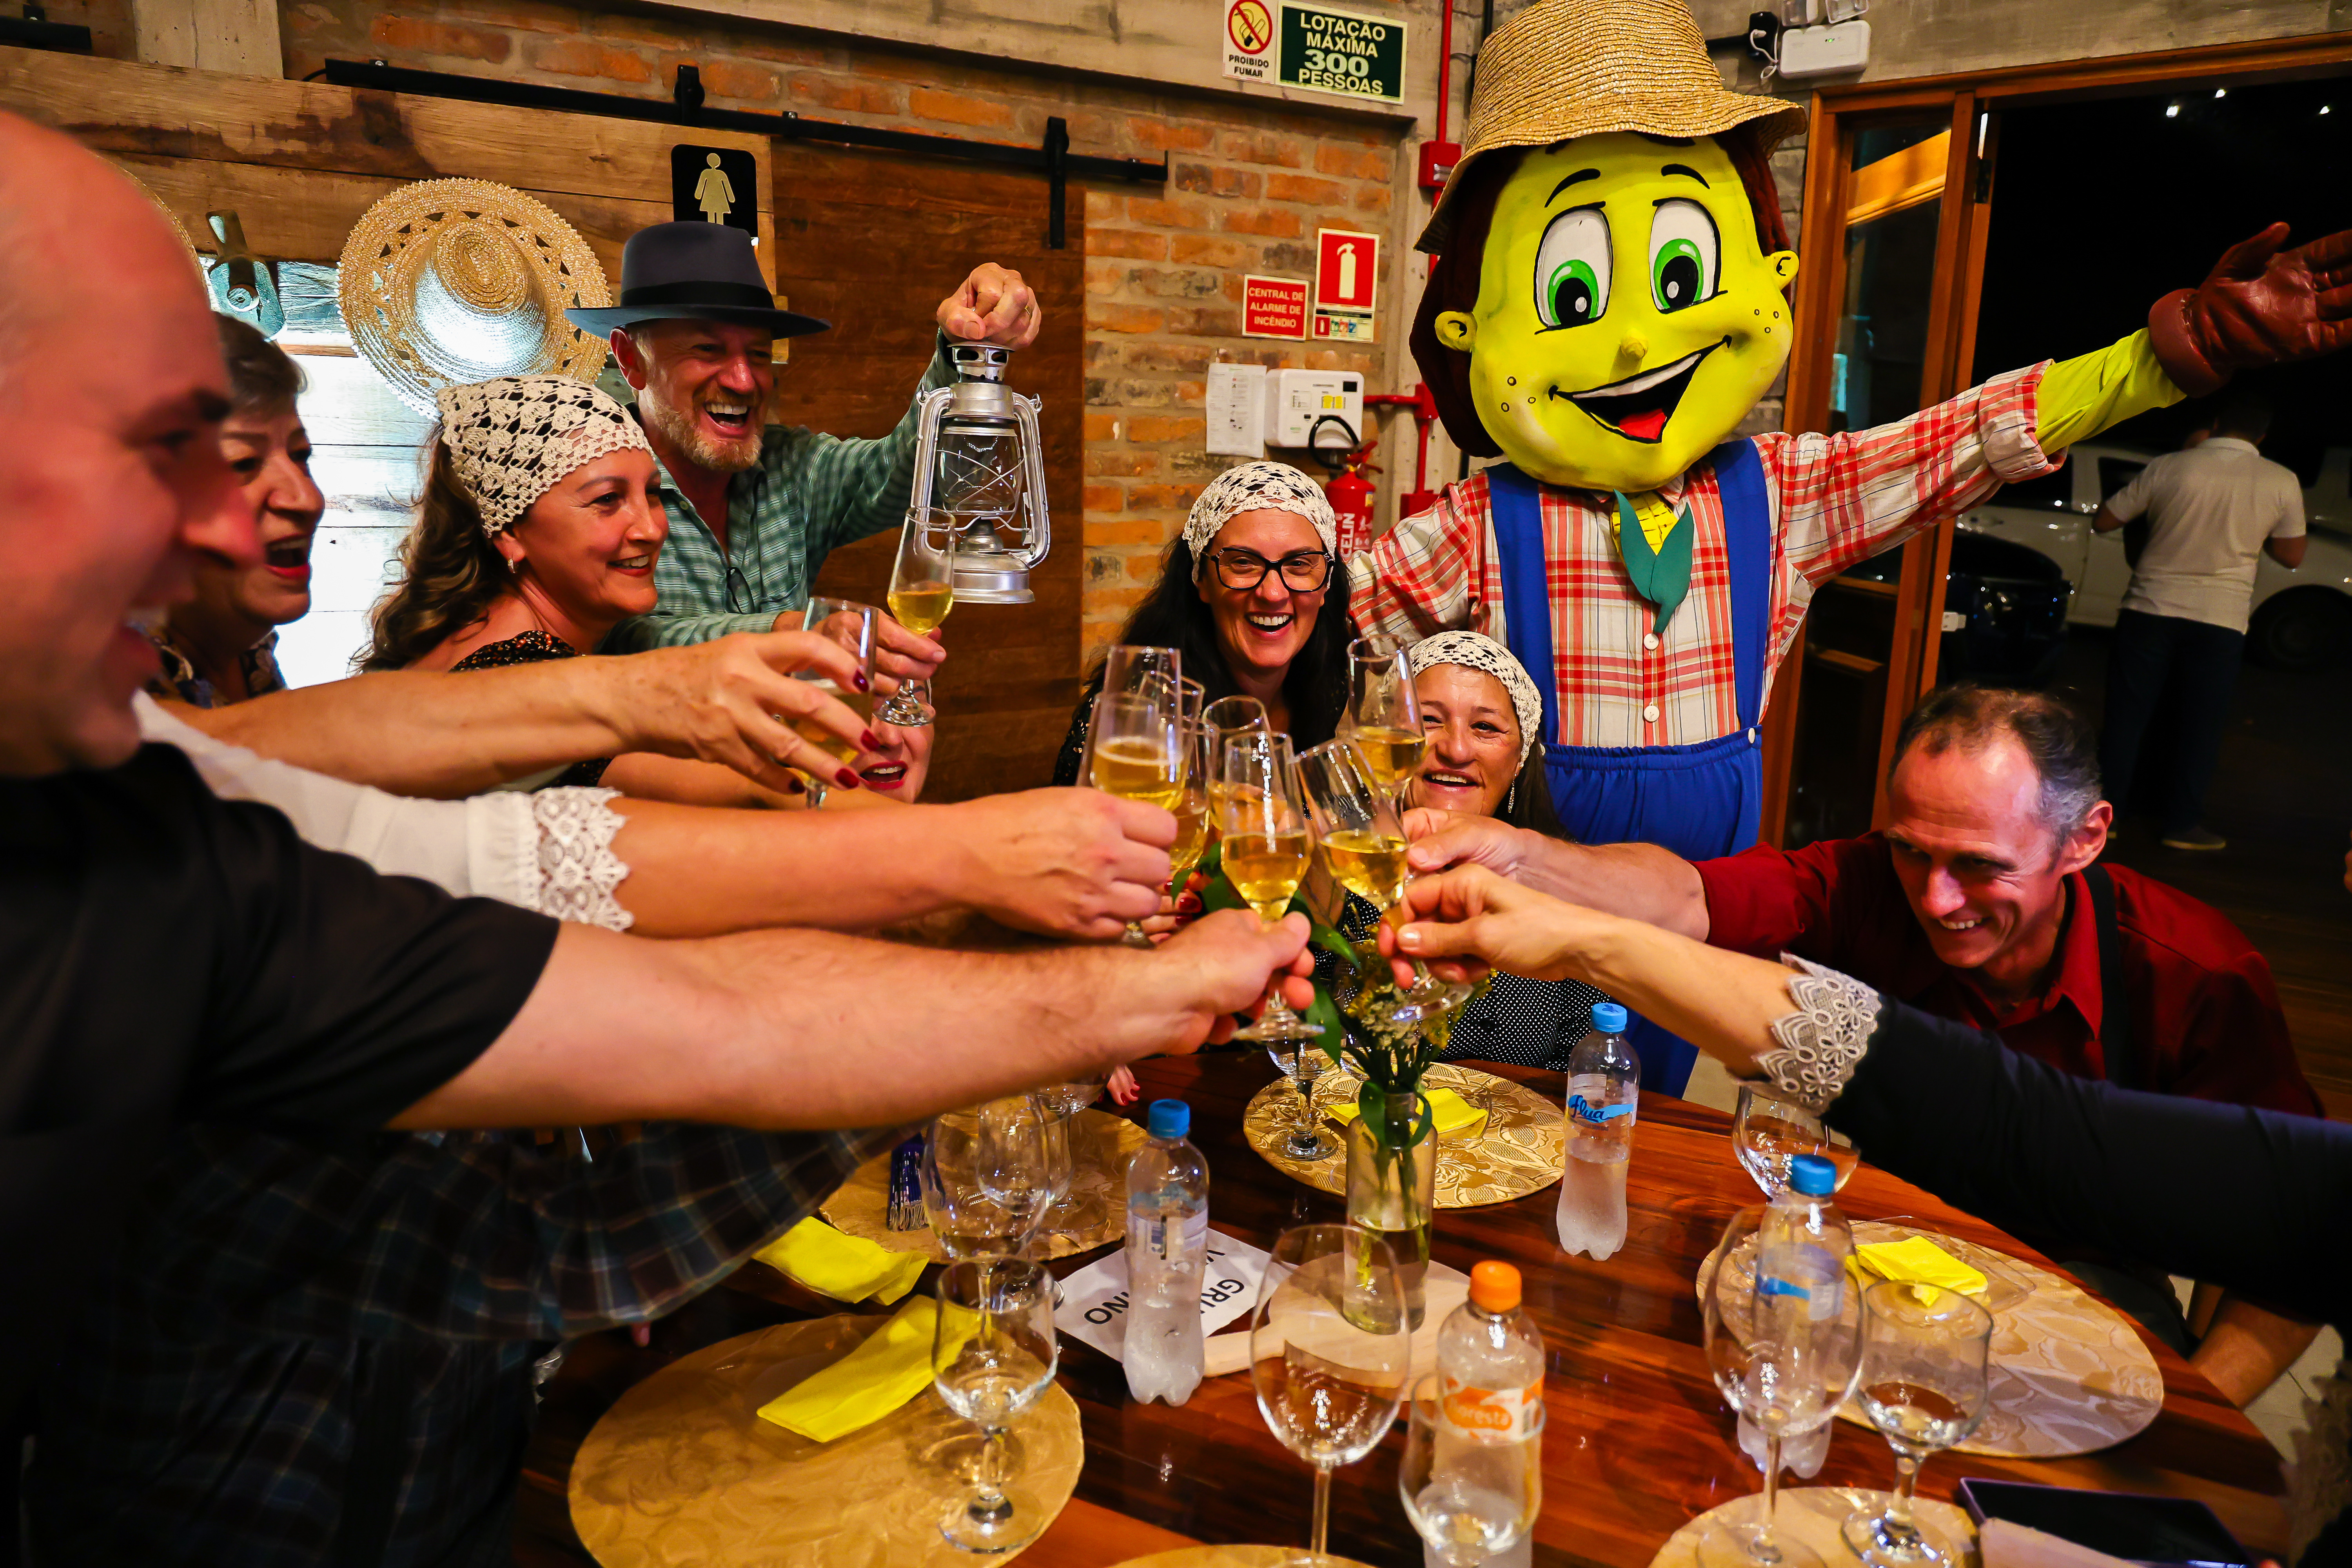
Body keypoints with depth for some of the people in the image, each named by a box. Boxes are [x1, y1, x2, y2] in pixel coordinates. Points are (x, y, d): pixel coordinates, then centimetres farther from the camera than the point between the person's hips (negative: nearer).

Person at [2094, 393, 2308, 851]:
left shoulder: (2168, 468, -4)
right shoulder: (2282, 483, -2)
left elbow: (2103, 521, 3)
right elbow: (2292, 556, 8)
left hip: (2150, 610, 0)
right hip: (2221, 621, 0)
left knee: (2127, 714, 7)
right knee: (2199, 725, 8)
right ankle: (2181, 823, 13)